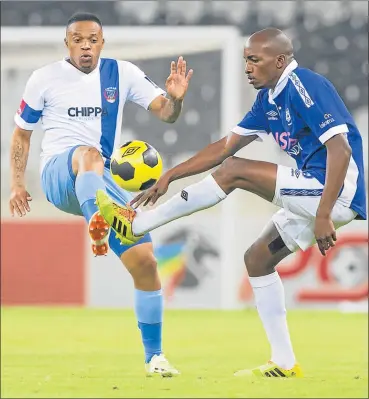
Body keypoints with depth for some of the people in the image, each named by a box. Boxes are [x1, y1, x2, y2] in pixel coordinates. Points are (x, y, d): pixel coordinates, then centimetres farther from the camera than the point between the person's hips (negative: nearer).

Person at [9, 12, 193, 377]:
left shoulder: (121, 73, 6)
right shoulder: (44, 79, 1)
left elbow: (166, 114, 1)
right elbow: (21, 133, 12)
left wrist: (175, 98, -22)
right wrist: (17, 184, 5)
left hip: (102, 183, 3)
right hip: (57, 173, -3)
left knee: (144, 261, -6)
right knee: (88, 153, -40)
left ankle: (154, 356, 5)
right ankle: (97, 225, -68)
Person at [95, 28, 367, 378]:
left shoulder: (305, 87, -15)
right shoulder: (270, 98, 14)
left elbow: (340, 150, -24)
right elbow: (226, 146, 20)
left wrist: (324, 215, -29)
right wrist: (170, 175, 14)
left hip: (336, 192, -10)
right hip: (312, 192, 10)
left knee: (233, 172, -14)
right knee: (258, 259, 14)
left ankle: (136, 226, -4)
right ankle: (284, 364, 14)